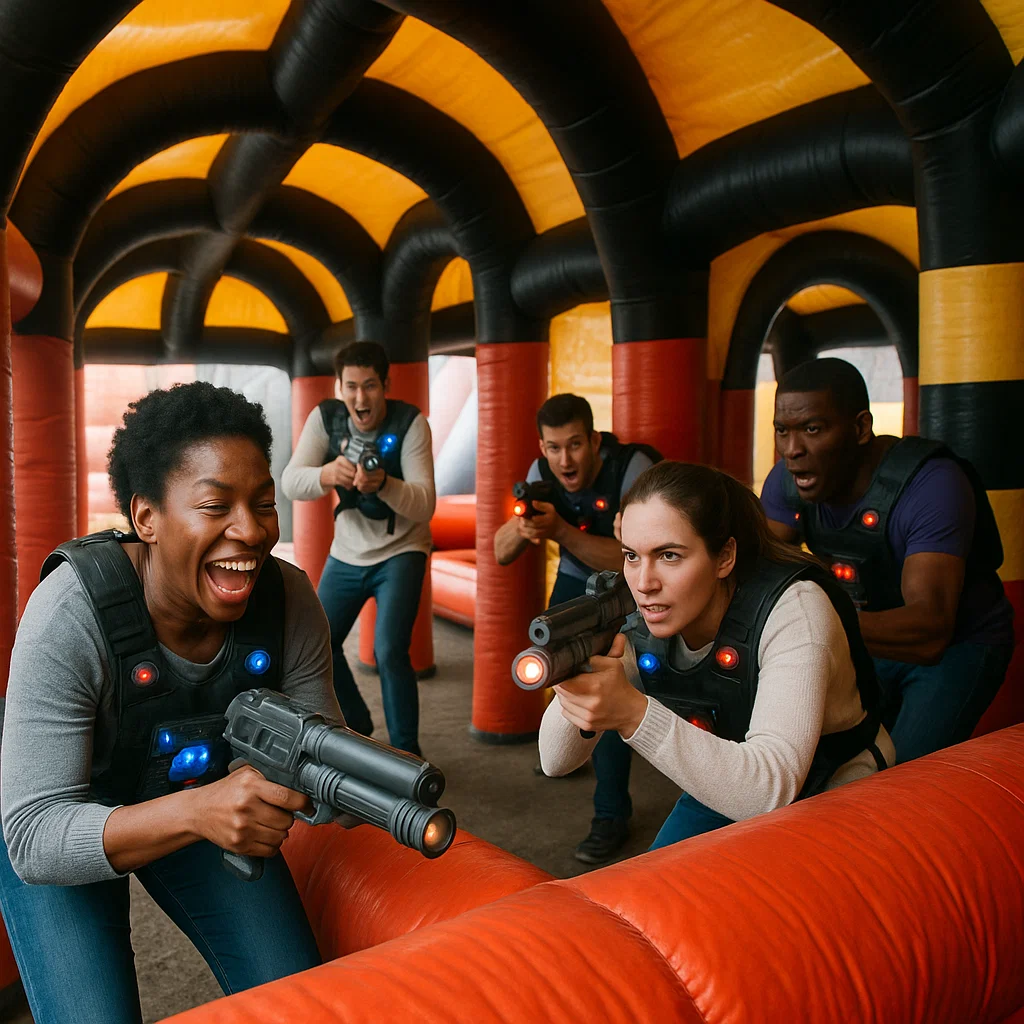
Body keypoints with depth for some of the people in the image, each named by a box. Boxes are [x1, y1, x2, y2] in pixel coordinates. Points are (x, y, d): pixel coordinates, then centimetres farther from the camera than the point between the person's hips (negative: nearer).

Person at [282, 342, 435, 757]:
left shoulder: (410, 422, -20)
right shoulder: (325, 416, -11)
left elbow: (424, 506, -26)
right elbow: (290, 483, -20)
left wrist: (382, 484, -46)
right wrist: (326, 475, -42)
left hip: (400, 552, -4)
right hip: (346, 553, 5)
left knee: (389, 651, -19)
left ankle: (406, 751, 3)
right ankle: (355, 723, 37)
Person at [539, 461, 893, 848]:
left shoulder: (792, 608, -32)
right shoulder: (640, 628, -17)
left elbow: (772, 790, -42)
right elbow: (556, 762, -17)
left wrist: (635, 714, -53)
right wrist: (578, 683, -37)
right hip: (725, 793, 4)